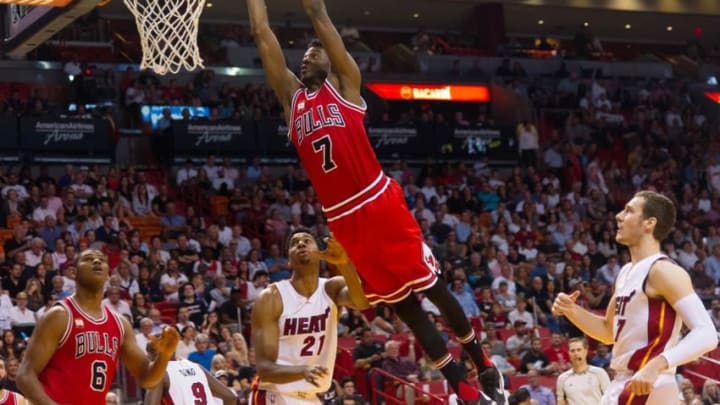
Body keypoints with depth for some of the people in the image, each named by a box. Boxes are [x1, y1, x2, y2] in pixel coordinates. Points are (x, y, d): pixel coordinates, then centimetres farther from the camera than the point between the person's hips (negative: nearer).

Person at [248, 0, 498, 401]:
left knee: (432, 286, 3)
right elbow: (263, 34, 13)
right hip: (343, 219, 4)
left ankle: (481, 363, 20)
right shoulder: (292, 96, 16)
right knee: (400, 302, 8)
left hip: (381, 204, -4)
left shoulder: (345, 84, 5)